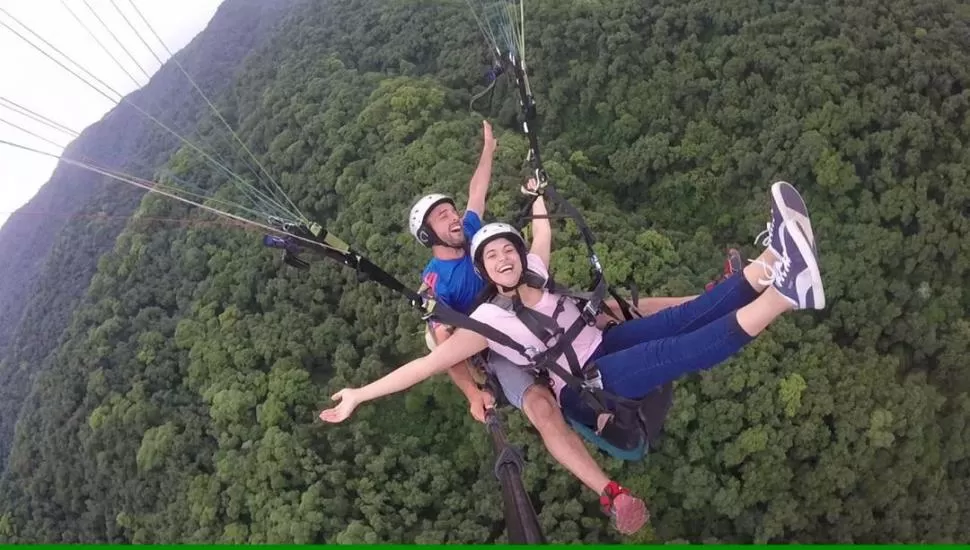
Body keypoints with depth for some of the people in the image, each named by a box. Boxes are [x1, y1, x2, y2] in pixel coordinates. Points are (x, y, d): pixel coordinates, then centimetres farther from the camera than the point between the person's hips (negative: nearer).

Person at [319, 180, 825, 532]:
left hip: (604, 344, 7)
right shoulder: (488, 320, -13)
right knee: (678, 351, -31)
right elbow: (428, 363, -15)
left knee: (684, 318, -18)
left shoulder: (533, 269, 3)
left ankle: (772, 259, -40)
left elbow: (542, 231, 25)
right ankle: (781, 294, -46)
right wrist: (359, 394, -17)